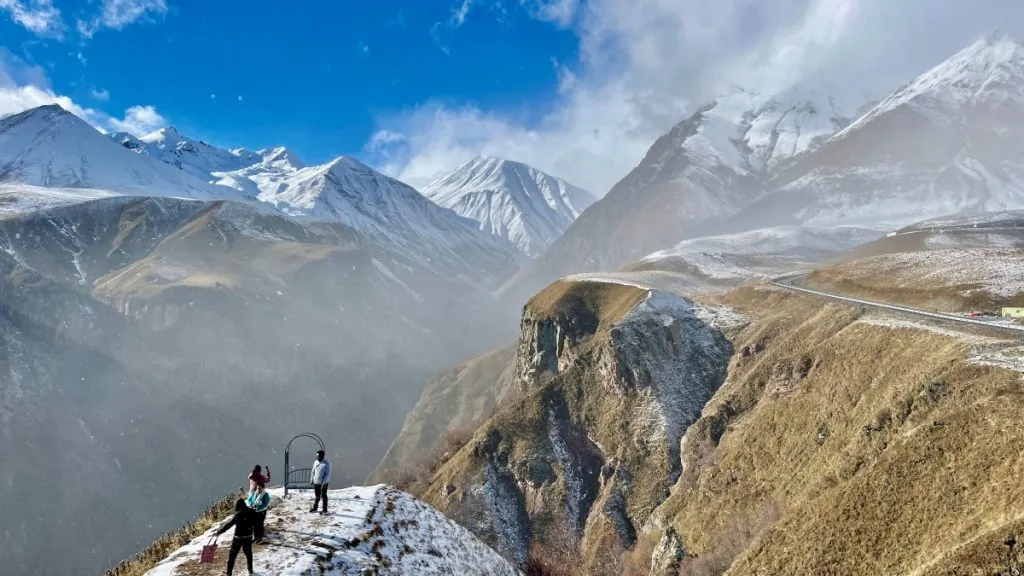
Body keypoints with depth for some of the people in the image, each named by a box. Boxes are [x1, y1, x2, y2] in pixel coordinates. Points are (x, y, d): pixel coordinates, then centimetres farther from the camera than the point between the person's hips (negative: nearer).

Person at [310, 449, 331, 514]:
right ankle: (314, 508, 30)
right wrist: (312, 479, 9)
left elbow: (327, 474, -16)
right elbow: (313, 471, 14)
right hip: (316, 482, 5)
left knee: (323, 496, 3)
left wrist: (324, 482, -20)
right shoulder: (315, 462, 4)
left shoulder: (326, 464, -14)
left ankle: (325, 510, 11)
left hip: (323, 483, -5)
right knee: (317, 496, 17)